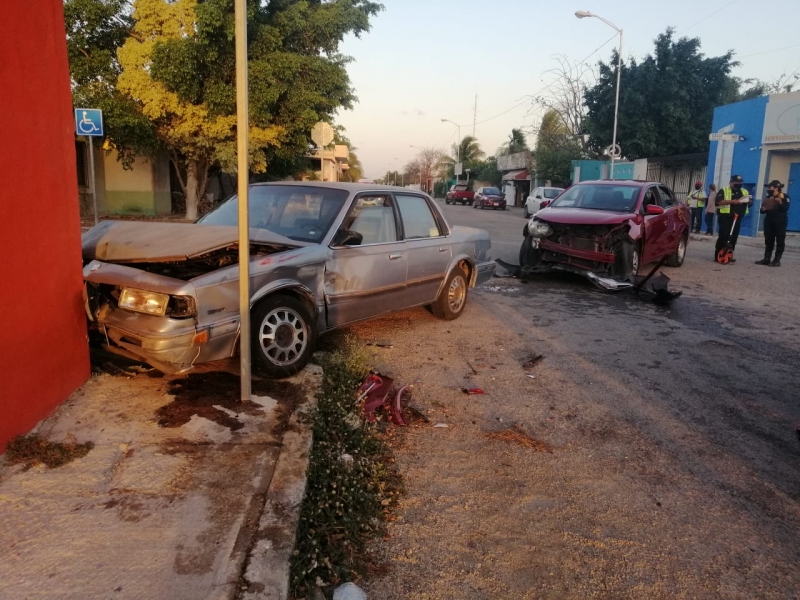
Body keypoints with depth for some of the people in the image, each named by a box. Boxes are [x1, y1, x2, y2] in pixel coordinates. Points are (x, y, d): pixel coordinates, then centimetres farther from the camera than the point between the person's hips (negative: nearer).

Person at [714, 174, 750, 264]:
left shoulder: (745, 192, 17)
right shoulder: (724, 191, -1)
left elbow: (750, 202, 22)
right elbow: (718, 201, -14)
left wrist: (748, 201, -3)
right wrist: (731, 201, -22)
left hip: (737, 218, 6)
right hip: (726, 217, -6)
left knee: (733, 238, 6)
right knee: (723, 237, -10)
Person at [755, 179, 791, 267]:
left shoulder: (785, 197, -5)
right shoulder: (768, 197, 11)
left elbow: (785, 209, -16)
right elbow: (762, 210, 16)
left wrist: (780, 202, -29)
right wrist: (763, 209, -6)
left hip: (780, 222, -6)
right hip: (769, 221, 6)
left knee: (780, 241, -2)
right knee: (768, 241, 8)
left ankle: (777, 260, 0)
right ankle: (766, 259, 13)